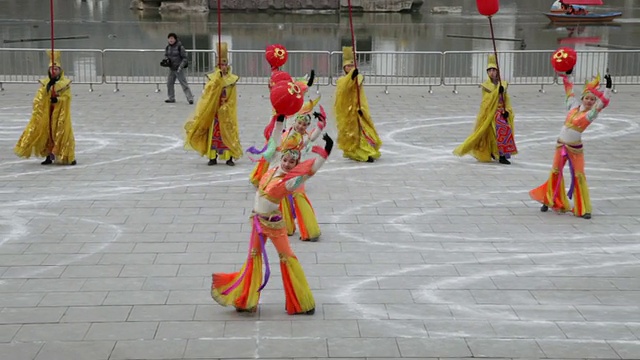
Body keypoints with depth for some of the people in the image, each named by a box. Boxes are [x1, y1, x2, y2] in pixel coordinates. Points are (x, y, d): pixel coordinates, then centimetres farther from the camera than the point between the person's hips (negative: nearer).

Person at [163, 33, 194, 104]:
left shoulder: (180, 47, -12)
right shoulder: (167, 47, 6)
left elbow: (184, 58, -10)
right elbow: (166, 55, 21)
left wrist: (181, 66, -19)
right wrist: (166, 59, -3)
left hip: (179, 69, -7)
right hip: (171, 69, 7)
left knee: (184, 84, -9)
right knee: (169, 83, 11)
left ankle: (190, 98, -8)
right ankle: (171, 98, 25)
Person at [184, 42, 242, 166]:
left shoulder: (232, 79, -1)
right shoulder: (213, 77, 1)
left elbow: (233, 99, -1)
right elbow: (208, 90, -18)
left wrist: (225, 108, -11)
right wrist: (218, 77, -24)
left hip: (227, 112, 0)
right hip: (214, 111, 0)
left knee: (228, 133, 1)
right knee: (214, 133, 2)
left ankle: (229, 157, 6)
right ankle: (213, 157, 8)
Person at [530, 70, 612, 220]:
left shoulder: (591, 114, -8)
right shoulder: (574, 106, 4)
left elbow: (602, 103, -22)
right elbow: (569, 90, 12)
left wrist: (608, 88, -33)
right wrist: (567, 75, 11)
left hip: (575, 148, -4)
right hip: (561, 144, 4)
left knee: (579, 176, -4)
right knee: (555, 173, 12)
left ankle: (583, 209, 3)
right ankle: (550, 201, 28)